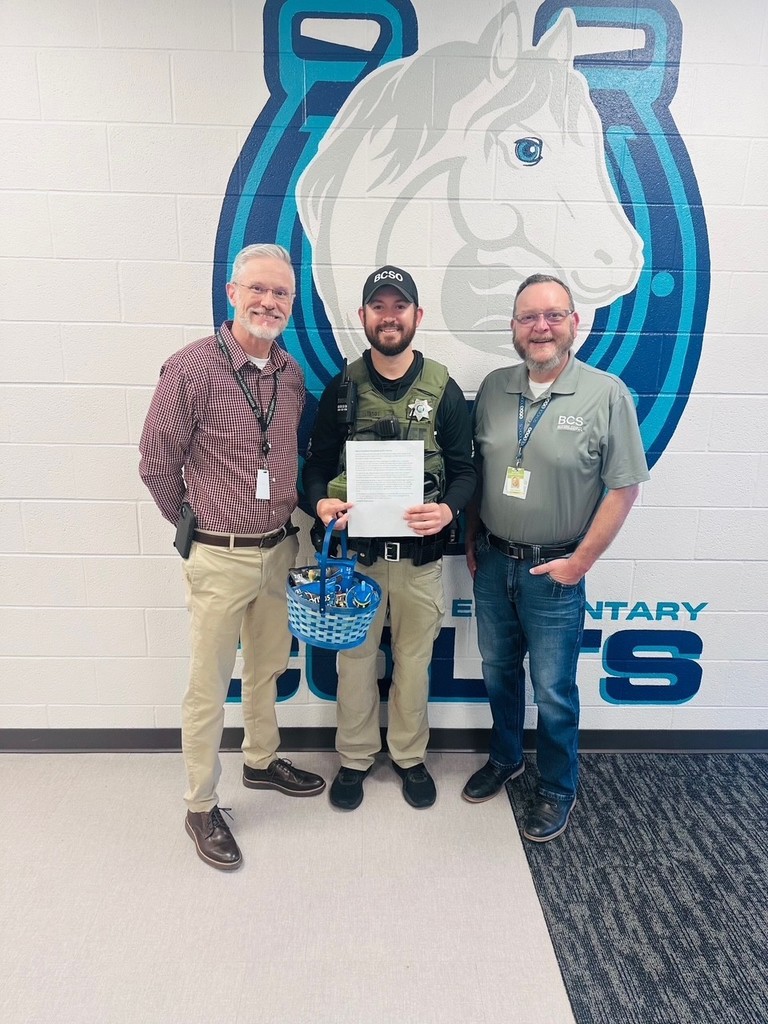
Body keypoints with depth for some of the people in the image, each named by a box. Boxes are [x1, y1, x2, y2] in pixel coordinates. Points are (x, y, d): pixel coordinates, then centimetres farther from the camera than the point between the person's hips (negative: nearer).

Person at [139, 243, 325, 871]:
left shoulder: (291, 373, 4)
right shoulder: (191, 368, -14)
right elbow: (157, 464, -8)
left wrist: (289, 519, 10)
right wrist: (196, 524, 2)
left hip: (279, 549, 6)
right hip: (220, 557, -5)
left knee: (267, 670, 22)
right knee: (209, 688, 8)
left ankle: (262, 762, 44)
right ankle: (201, 805, 27)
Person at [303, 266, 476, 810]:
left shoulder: (444, 389, -1)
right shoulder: (342, 388, 1)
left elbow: (464, 469, 0)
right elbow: (318, 462, 5)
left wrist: (449, 509, -20)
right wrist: (320, 501, -16)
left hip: (420, 556, 0)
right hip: (355, 550, 1)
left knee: (413, 662, 15)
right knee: (355, 659, 13)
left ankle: (410, 756, 37)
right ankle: (355, 757, 35)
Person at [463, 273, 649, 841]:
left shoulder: (607, 394, -12)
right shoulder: (494, 387, 1)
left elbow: (624, 487, -10)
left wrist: (580, 561, -11)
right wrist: (472, 542, 8)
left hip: (554, 572, -4)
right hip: (492, 562, 4)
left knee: (553, 690, 8)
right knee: (498, 671, 20)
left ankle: (558, 790, 32)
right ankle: (505, 759, 44)